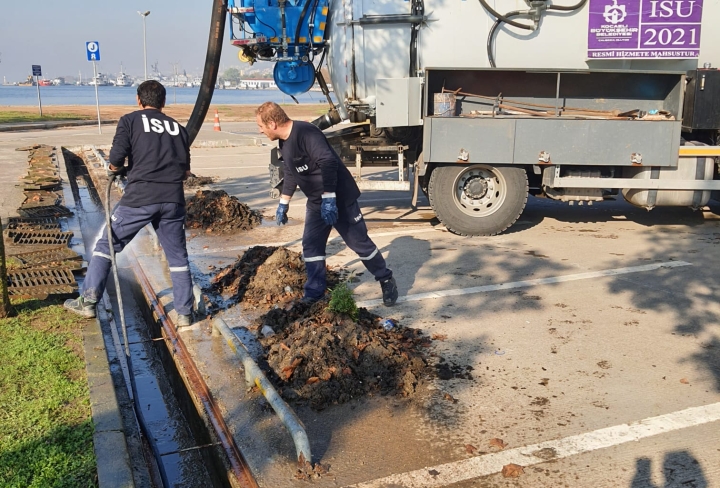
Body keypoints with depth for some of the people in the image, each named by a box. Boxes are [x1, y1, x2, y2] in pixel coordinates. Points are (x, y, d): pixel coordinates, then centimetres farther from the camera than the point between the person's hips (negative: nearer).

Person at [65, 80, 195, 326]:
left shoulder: (130, 120, 6)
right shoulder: (178, 127, 17)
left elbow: (116, 159, -5)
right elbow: (185, 171, 14)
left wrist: (115, 170, 17)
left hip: (139, 197, -3)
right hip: (173, 199, 3)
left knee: (107, 244, 14)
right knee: (178, 257, 13)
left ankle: (88, 301, 14)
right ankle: (185, 314, 16)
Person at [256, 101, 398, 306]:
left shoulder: (305, 133, -24)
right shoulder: (284, 142, 8)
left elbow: (329, 162, -33)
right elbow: (291, 174, 21)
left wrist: (329, 198, -35)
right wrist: (283, 203, 25)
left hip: (339, 199, -9)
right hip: (316, 202, 9)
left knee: (359, 242, 1)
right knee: (311, 245, 7)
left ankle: (386, 280, 17)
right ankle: (314, 292, 18)